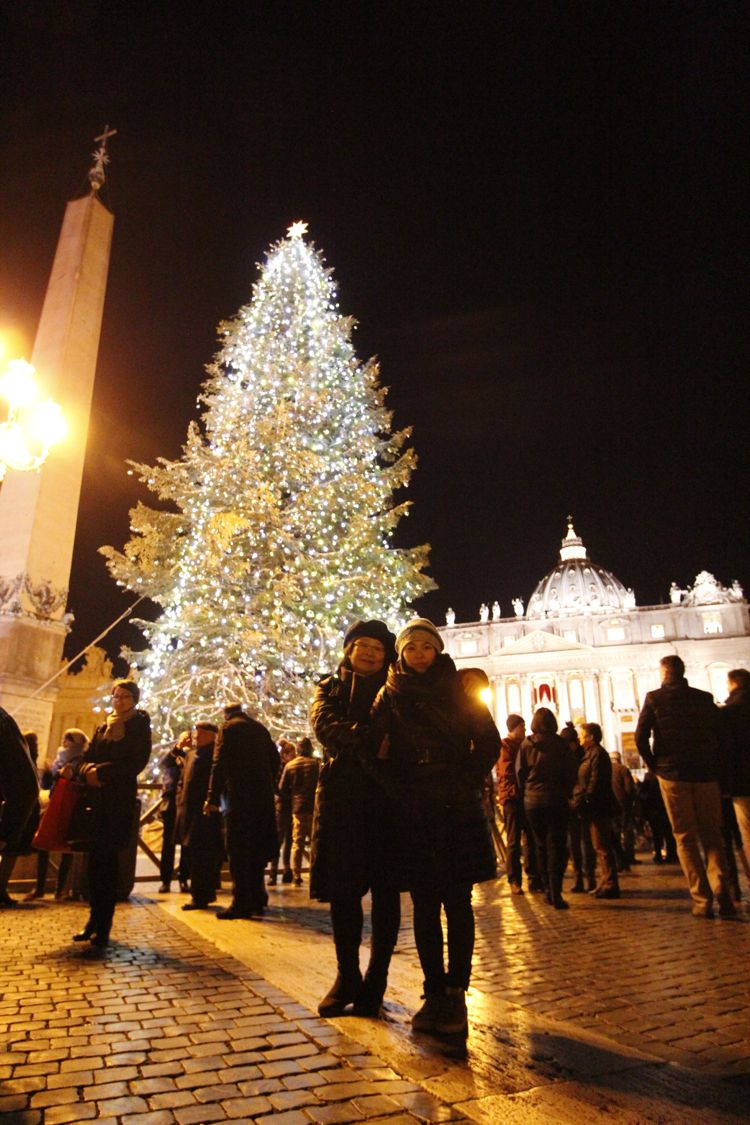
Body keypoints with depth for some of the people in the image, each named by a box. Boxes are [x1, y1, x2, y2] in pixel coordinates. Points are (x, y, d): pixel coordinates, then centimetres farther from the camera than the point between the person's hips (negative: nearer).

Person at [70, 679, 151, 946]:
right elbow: (88, 756, 9)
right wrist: (78, 769, -13)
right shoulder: (103, 727, 17)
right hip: (97, 798, 5)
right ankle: (96, 919, 17)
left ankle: (103, 926, 3)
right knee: (96, 859, 5)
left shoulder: (139, 726, 1)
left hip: (120, 799, -5)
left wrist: (102, 772, -17)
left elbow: (137, 762, -10)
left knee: (104, 860, -5)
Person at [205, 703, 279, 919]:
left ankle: (241, 903, -2)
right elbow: (274, 760, 16)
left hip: (239, 794, -6)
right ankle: (256, 901, 17)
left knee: (238, 850, -1)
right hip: (263, 795, 6)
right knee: (257, 848, 13)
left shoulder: (229, 727, -1)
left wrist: (213, 797, -8)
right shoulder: (260, 728, 16)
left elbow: (219, 763, -8)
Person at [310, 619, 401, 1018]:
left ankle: (375, 981, 18)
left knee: (385, 891, 3)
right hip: (341, 798, 1)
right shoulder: (330, 688, 13)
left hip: (386, 798, 0)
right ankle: (347, 975, 23)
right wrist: (367, 737, -22)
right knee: (343, 890, 5)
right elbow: (325, 725, -7)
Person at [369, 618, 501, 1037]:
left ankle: (455, 995, 12)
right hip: (413, 813, 1)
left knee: (457, 903, 3)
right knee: (425, 906, 6)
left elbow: (489, 744, 2)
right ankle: (434, 993, 16)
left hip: (457, 812, -1)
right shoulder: (390, 696, 7)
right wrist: (398, 790, -11)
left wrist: (464, 785, -6)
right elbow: (373, 746, 1)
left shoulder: (461, 692, 4)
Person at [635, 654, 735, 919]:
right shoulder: (705, 698, 7)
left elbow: (641, 737, -7)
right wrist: (714, 765, 13)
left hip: (673, 774, -2)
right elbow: (720, 734, 4)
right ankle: (721, 891, -8)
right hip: (706, 773, 2)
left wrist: (655, 765, 6)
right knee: (712, 835, 11)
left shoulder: (655, 698, -1)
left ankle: (702, 899, -2)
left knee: (685, 838, 5)